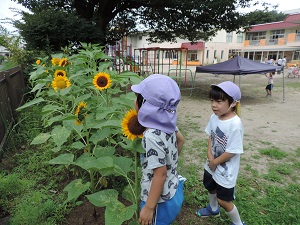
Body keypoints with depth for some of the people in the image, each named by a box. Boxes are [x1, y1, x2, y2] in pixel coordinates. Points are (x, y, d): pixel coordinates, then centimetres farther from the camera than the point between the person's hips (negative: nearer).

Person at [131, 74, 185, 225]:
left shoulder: (152, 136, -31)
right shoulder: (167, 123, -8)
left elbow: (160, 174, -27)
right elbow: (181, 140, 10)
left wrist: (149, 207, -18)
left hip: (161, 201, -7)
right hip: (173, 191, 7)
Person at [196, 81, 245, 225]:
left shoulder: (235, 124, -31)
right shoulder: (214, 117, -9)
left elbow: (232, 151, -25)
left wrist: (215, 162, -13)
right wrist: (209, 155, -9)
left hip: (226, 170, -7)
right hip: (211, 164, 7)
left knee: (223, 200, 9)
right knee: (210, 187, 29)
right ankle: (213, 209, 58)